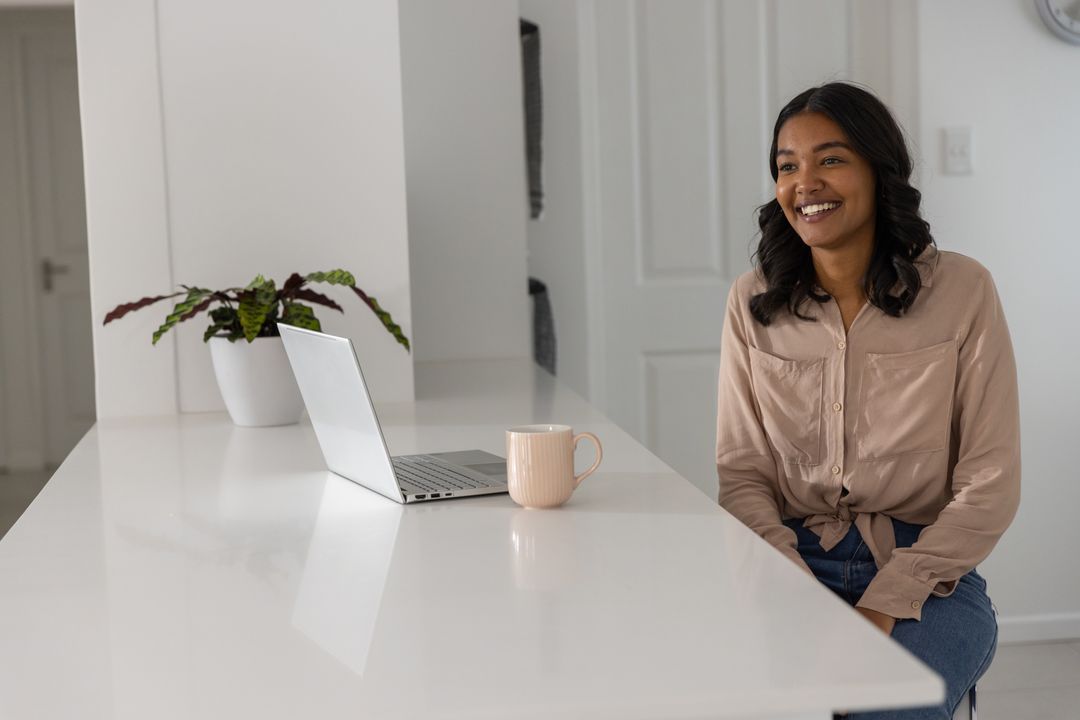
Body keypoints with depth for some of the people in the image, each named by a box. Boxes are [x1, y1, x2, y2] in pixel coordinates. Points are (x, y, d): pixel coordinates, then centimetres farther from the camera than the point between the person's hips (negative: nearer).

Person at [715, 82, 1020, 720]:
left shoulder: (961, 291, -4)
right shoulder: (753, 302, 4)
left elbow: (990, 486, -5)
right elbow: (740, 473, 4)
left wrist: (887, 603, -15)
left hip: (926, 579, -2)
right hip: (791, 565, 2)